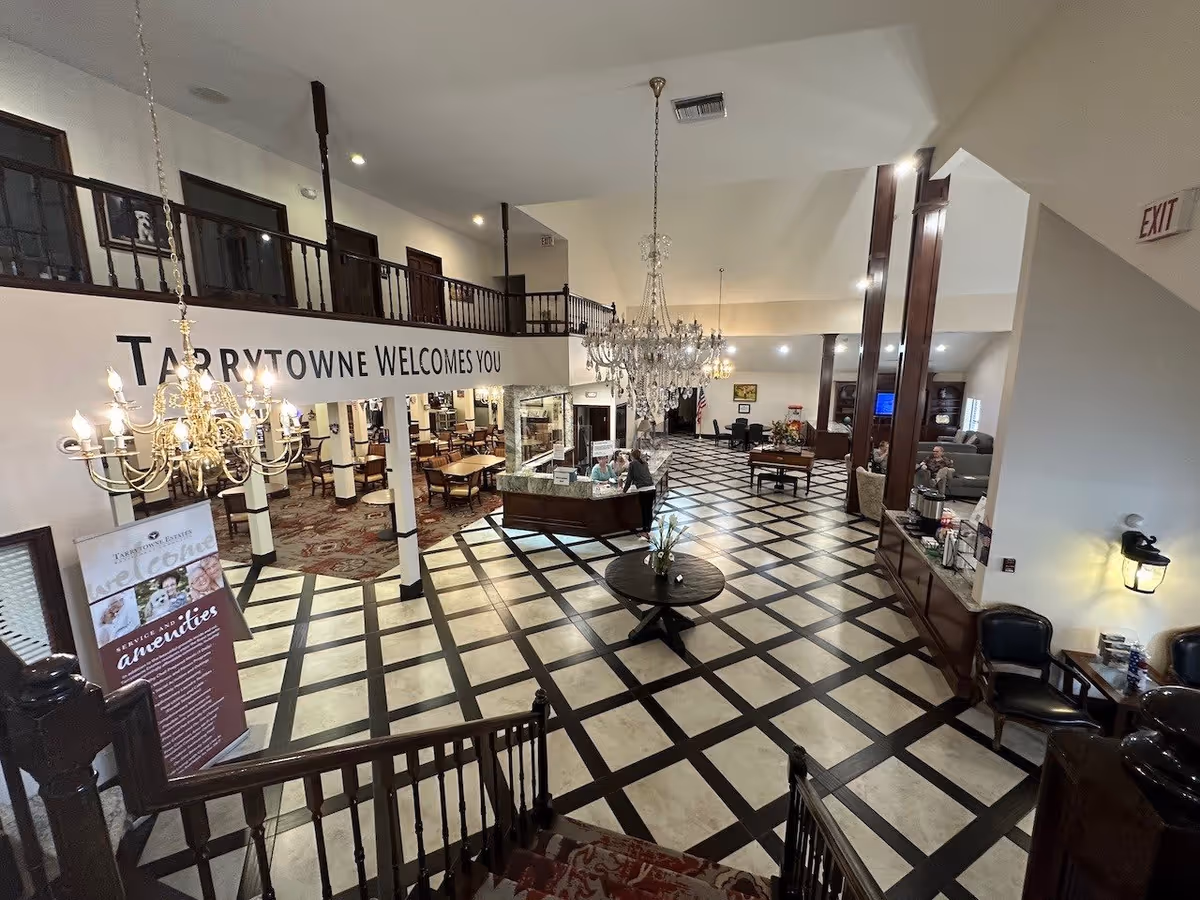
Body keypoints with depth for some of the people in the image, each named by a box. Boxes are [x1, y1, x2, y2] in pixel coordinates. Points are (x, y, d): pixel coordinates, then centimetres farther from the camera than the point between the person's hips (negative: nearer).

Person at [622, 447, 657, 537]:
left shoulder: (632, 463, 4)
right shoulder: (644, 463, 20)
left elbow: (630, 478, 5)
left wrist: (624, 491, 15)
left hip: (643, 490, -5)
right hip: (652, 488, 5)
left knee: (644, 511, 5)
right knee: (649, 510, 12)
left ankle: (645, 532, 9)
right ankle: (648, 530, 19)